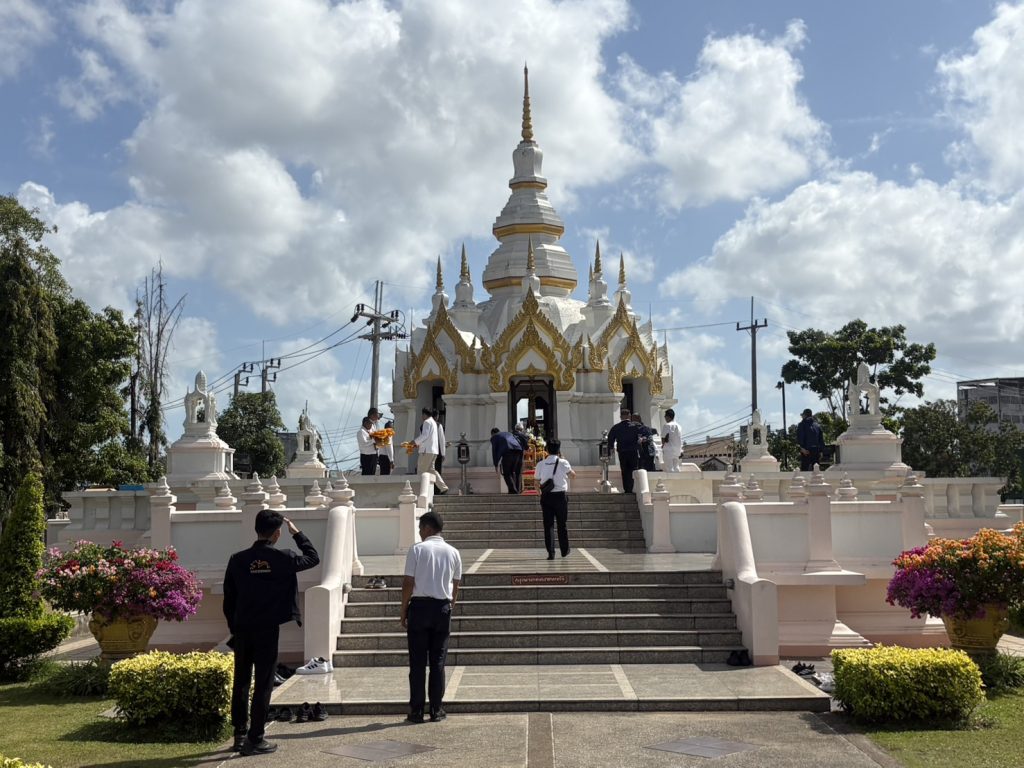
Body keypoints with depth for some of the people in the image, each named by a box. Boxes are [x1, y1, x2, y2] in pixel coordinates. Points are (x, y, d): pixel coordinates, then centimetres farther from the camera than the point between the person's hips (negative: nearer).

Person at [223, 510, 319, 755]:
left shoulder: (237, 560, 0)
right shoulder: (282, 558, -8)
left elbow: (228, 600, 6)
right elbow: (313, 558, 11)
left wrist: (233, 628, 17)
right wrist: (296, 533, 17)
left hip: (242, 630, 4)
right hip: (267, 630, -3)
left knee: (240, 682, 14)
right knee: (263, 685, 2)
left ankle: (240, 735, 22)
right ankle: (255, 739, 3)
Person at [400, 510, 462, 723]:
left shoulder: (417, 549, -6)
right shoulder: (453, 552, 5)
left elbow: (408, 583, -7)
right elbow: (455, 586, 8)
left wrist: (404, 610, 1)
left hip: (420, 606, -3)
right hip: (442, 608, 3)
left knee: (417, 661, 3)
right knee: (438, 661, 8)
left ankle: (416, 710, 6)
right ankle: (436, 709, 10)